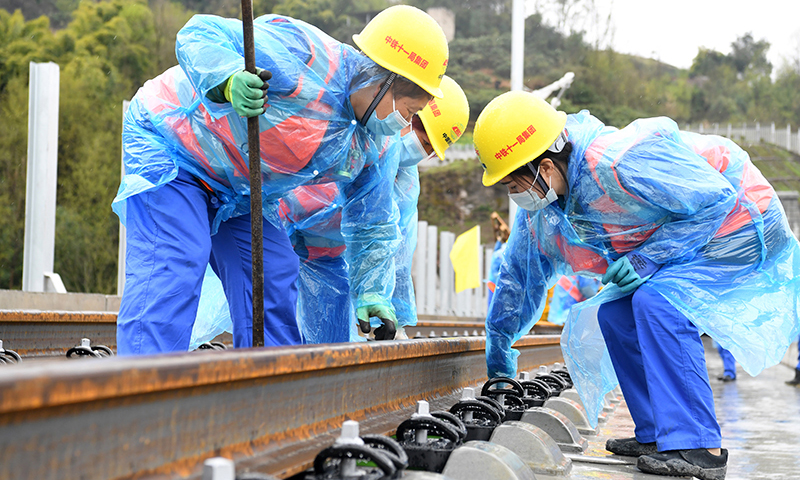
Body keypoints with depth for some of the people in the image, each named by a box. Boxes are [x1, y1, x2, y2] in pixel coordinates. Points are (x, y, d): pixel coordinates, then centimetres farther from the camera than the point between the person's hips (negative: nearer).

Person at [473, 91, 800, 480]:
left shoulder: (620, 163, -34)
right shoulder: (539, 208, -4)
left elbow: (717, 200, -27)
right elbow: (520, 276, 11)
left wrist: (647, 260, -28)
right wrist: (499, 361, 15)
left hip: (742, 228, -9)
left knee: (656, 301, -26)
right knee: (615, 313, 2)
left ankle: (697, 447, -27)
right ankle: (656, 434, 9)